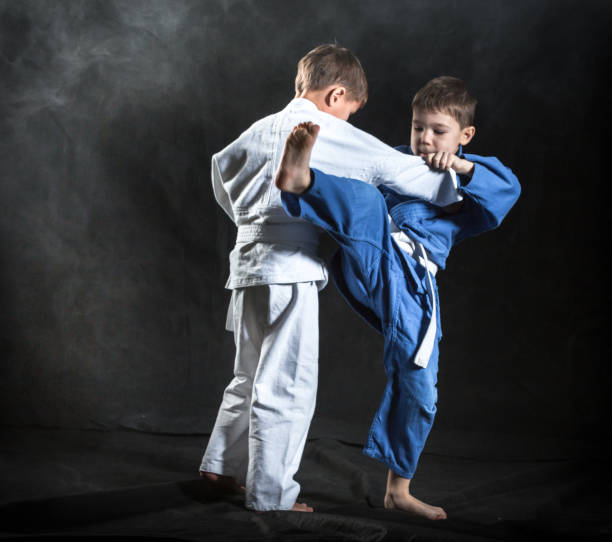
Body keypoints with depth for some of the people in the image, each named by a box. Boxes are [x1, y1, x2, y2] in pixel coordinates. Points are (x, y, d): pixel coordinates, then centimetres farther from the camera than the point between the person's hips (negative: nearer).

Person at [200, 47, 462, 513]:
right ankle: (271, 495, 4)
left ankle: (221, 467, 30)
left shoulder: (262, 129, 13)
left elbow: (222, 168, 30)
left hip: (249, 263, 8)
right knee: (287, 387, -1)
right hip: (289, 270, -8)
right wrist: (460, 181, 14)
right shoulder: (339, 138, -6)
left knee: (252, 378, 22)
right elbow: (410, 174, -1)